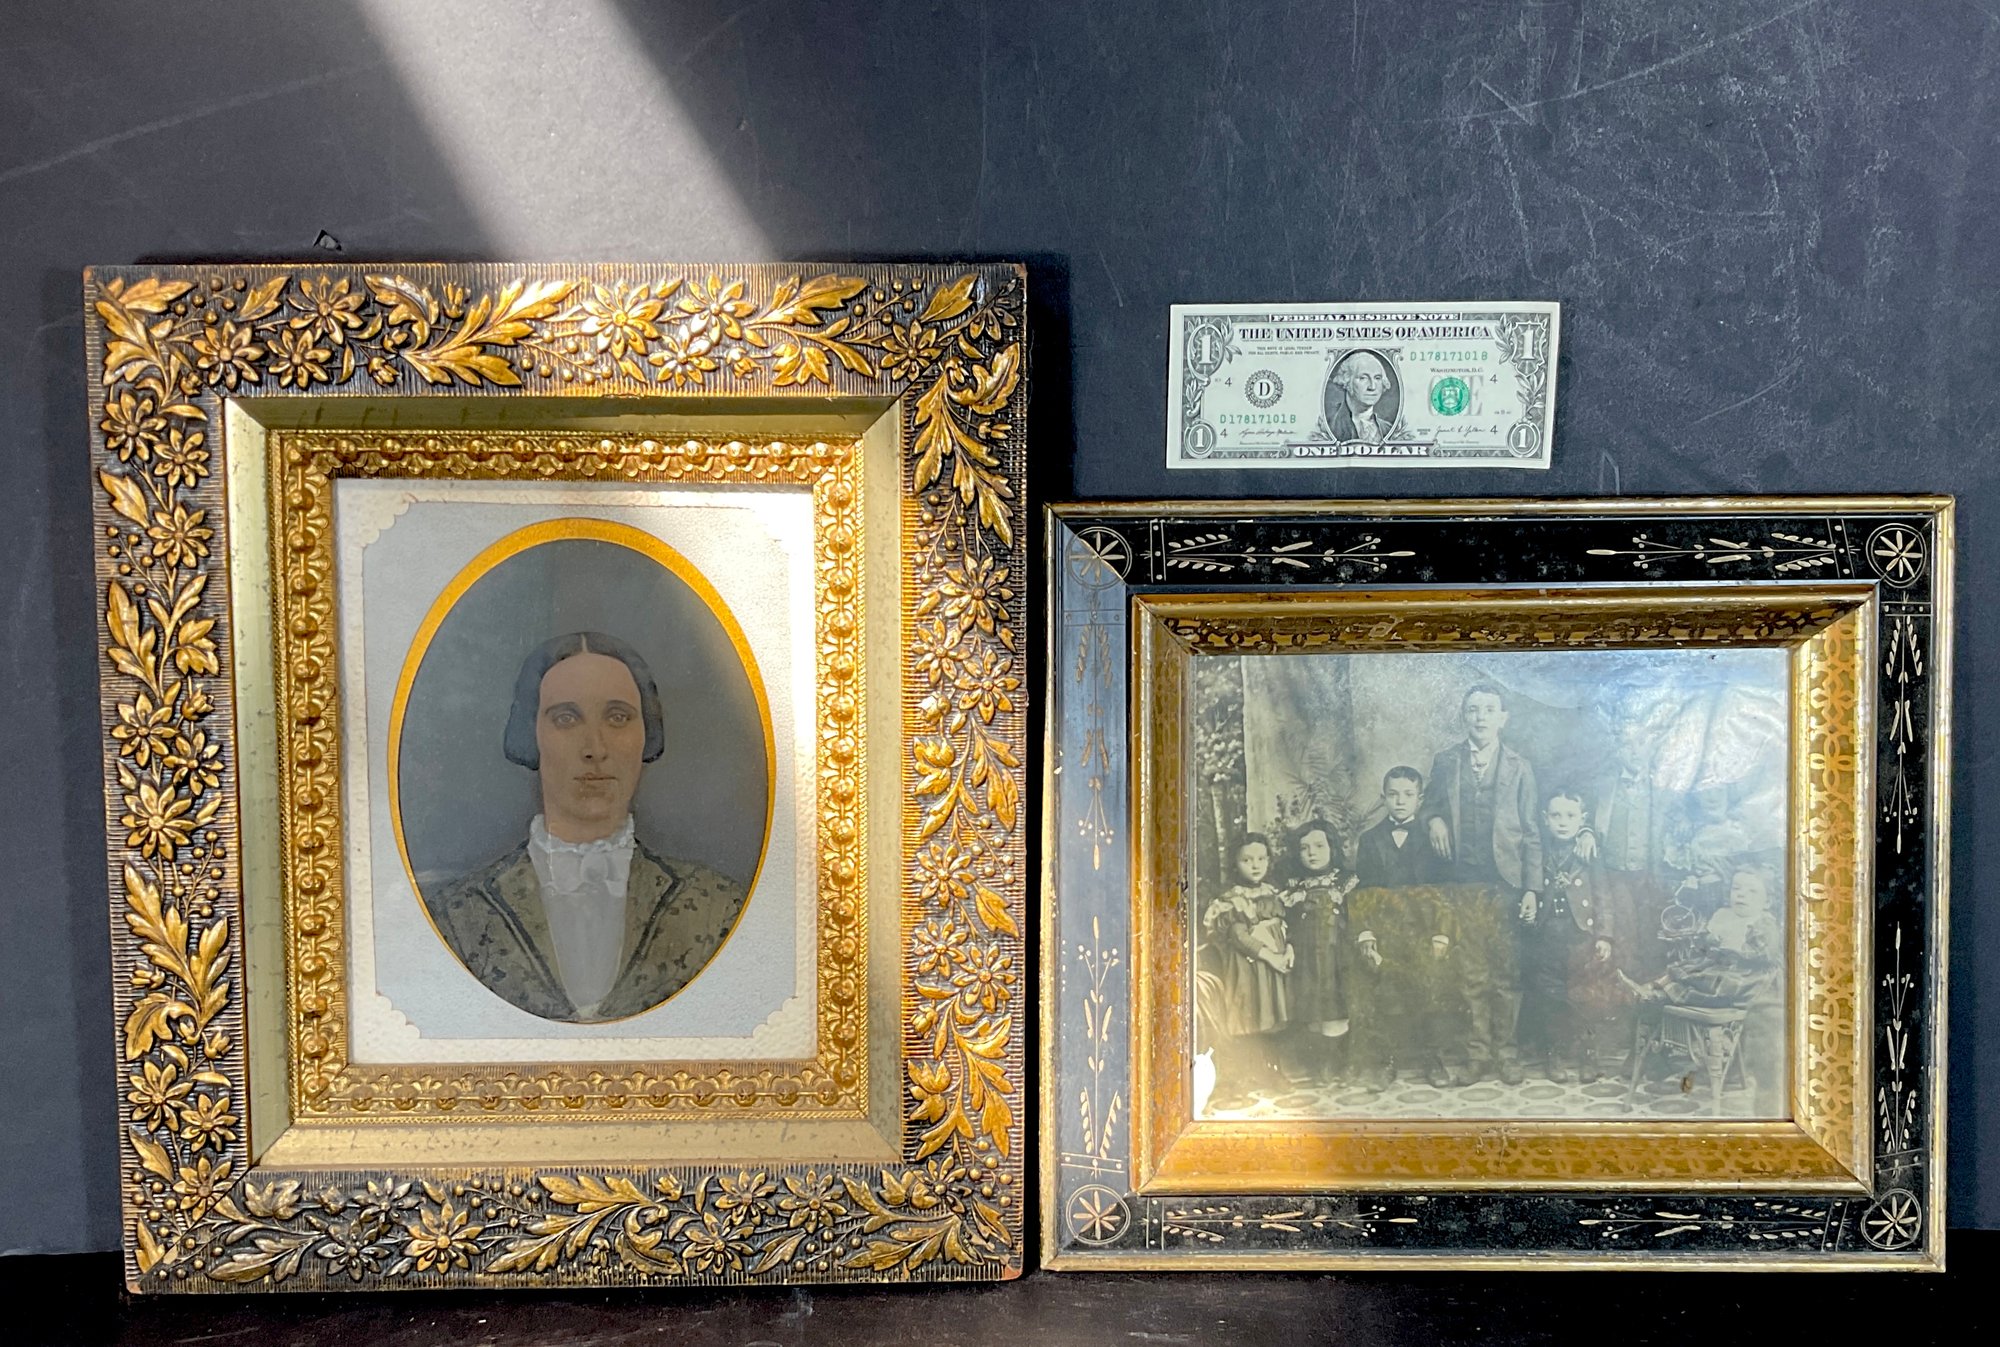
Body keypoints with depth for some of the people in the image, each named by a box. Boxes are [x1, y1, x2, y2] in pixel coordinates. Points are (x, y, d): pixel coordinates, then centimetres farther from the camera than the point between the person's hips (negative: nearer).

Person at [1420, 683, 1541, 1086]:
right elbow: (1428, 806, 17)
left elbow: (1531, 833, 4)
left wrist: (1532, 888, -3)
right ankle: (1477, 1051, 13)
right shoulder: (1445, 762, 8)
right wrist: (1432, 820, -8)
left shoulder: (1519, 768, 6)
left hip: (1504, 883, -1)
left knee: (1506, 972, 2)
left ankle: (1506, 1052, 11)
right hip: (1460, 881, 1)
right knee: (1469, 973, 4)